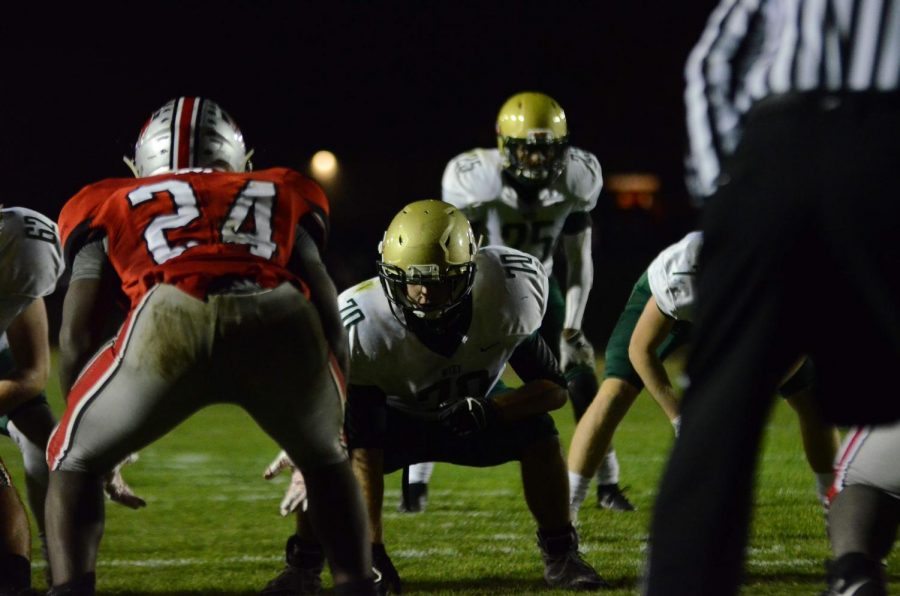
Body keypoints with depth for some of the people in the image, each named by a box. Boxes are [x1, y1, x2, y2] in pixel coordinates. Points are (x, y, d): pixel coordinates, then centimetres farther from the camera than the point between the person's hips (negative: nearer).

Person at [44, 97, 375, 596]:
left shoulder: (110, 205, 34)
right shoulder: (283, 195, 37)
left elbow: (77, 337, 28)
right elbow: (328, 315, 32)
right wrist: (332, 419, 44)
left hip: (171, 317, -2)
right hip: (282, 325, 2)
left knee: (77, 461, 23)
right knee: (326, 459, 32)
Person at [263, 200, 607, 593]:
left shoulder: (504, 297, -31)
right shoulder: (363, 328, -35)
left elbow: (554, 387, -19)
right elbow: (362, 450, -35)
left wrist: (492, 411, -39)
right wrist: (371, 550, -40)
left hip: (477, 411, 2)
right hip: (395, 418, -2)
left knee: (537, 430, -27)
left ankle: (560, 557, -6)